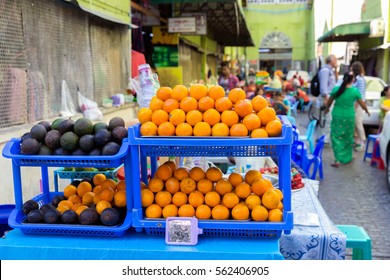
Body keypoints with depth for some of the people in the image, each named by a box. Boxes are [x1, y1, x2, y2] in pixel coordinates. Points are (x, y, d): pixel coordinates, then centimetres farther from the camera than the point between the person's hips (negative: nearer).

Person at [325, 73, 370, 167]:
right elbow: (362, 104, 4)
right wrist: (366, 110, 24)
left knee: (336, 137, 3)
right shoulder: (355, 91, -7)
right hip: (349, 117, 1)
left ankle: (338, 160, -7)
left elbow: (329, 102, 6)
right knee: (348, 137, 15)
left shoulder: (336, 89, -7)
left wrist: (327, 109, 27)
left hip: (337, 116, -1)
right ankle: (347, 157, 27)